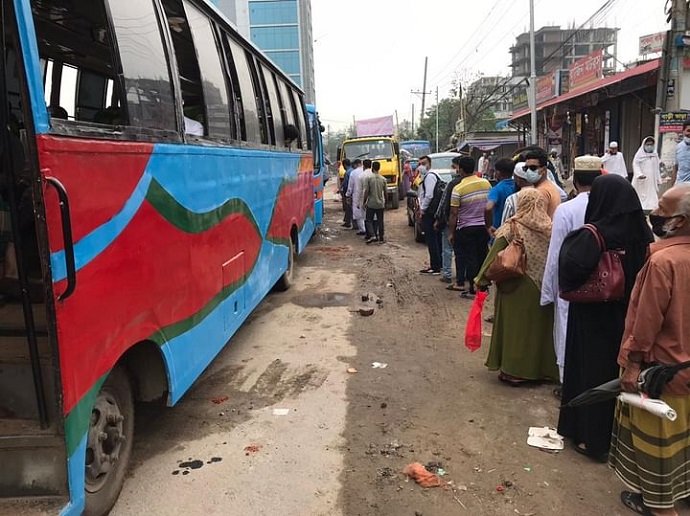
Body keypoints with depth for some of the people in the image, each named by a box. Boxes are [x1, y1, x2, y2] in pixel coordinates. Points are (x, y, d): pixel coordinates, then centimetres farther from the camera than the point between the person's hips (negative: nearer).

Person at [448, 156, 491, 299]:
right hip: (484, 226, 5)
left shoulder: (458, 189, -14)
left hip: (466, 228, -5)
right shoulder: (486, 183, 1)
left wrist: (451, 232, -4)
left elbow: (454, 213, -12)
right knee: (482, 256, 15)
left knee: (470, 259, 3)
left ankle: (473, 290, 6)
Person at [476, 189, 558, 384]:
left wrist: (482, 279, -3)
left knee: (516, 326, 7)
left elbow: (494, 256, -11)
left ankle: (514, 371, 12)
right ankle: (542, 367, 26)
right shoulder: (550, 229, -2)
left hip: (517, 289, -3)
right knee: (539, 325, 15)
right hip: (543, 288, 3)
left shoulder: (511, 228, -10)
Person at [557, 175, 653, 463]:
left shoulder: (594, 235, -22)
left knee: (593, 370, 8)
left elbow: (570, 268, -31)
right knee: (622, 369, 19)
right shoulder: (642, 232, -2)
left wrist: (572, 241, -15)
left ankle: (592, 438, 19)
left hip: (595, 318, -6)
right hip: (630, 317, 6)